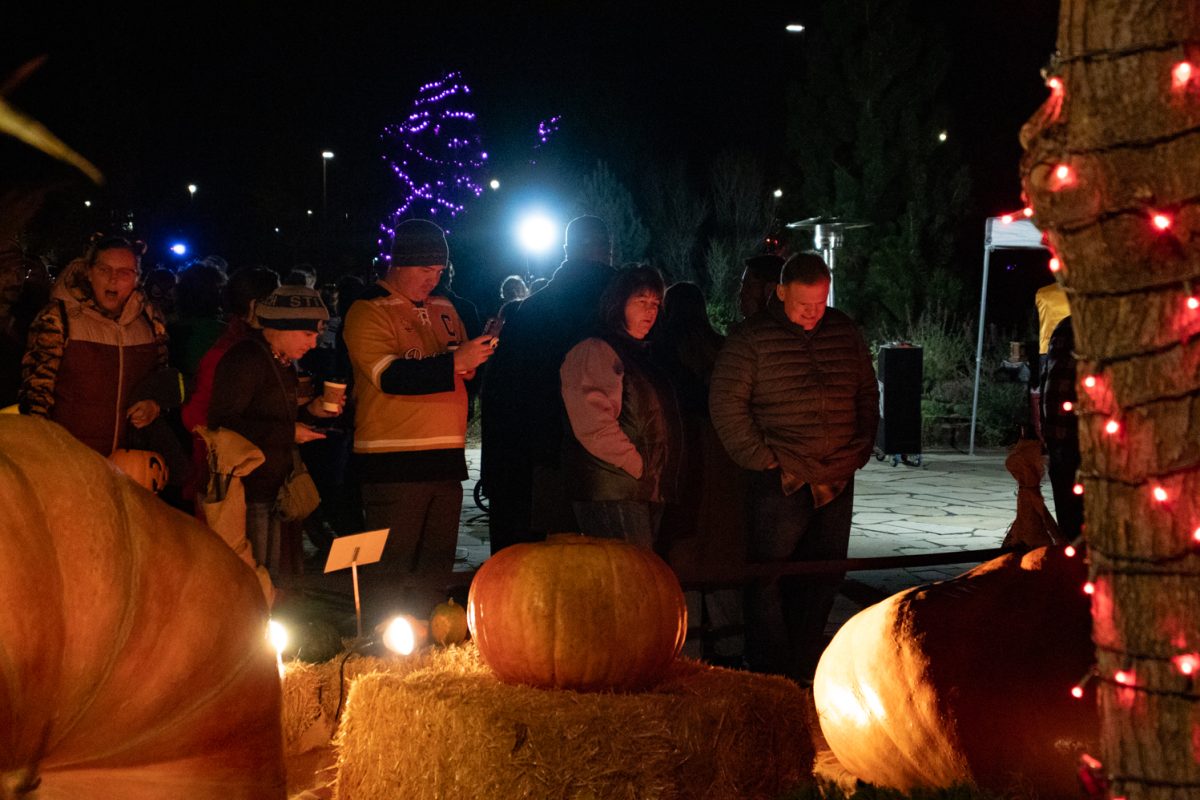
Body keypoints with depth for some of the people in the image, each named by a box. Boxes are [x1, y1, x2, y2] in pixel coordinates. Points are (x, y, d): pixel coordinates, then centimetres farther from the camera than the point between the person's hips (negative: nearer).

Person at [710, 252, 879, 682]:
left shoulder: (845, 332, 10)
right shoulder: (752, 339, -5)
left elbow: (868, 394, 19)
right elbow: (726, 403, -7)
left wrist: (860, 451, 9)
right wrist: (762, 459, -10)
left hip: (836, 483, 5)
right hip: (781, 484, -5)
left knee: (822, 582, 10)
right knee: (769, 584, -4)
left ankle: (804, 671, 21)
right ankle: (769, 677, 2)